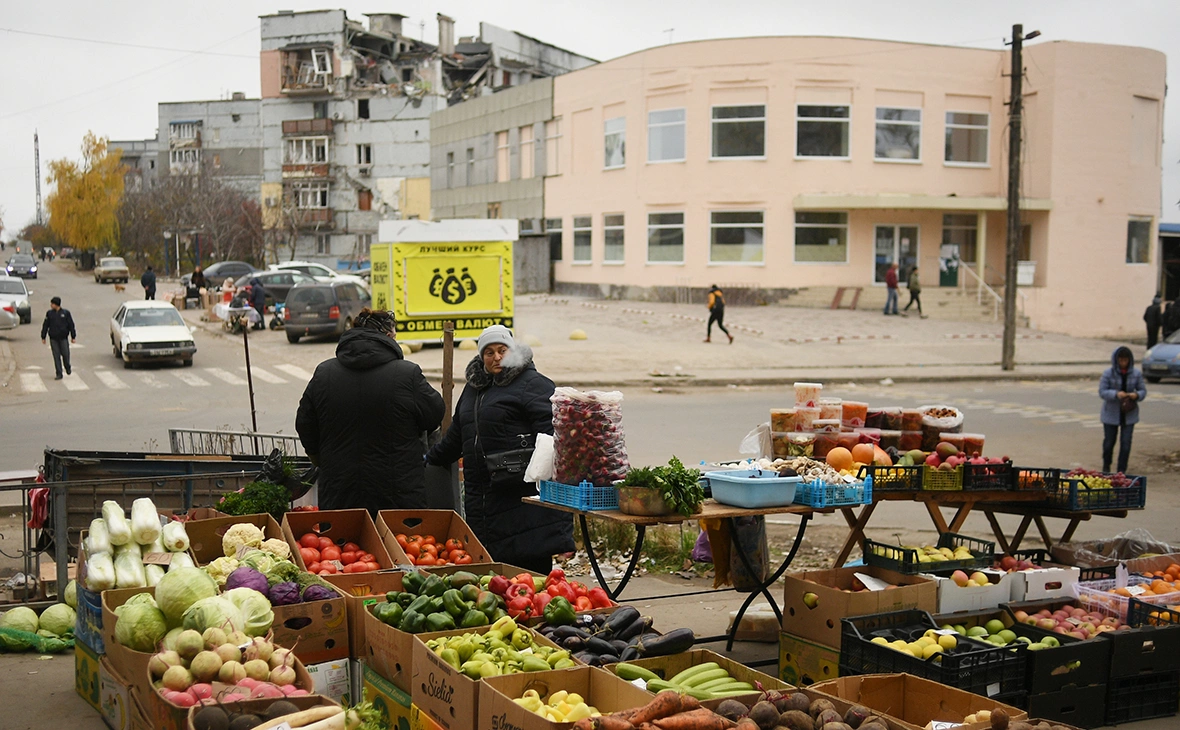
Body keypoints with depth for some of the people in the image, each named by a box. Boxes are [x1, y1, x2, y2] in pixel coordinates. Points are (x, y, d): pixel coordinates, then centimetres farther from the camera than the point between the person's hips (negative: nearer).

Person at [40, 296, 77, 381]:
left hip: (63, 338, -1)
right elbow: (45, 326, 8)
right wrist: (43, 337, 6)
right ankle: (59, 374, 4)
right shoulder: (49, 313, 4)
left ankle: (68, 370, 24)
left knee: (65, 354, -2)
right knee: (56, 356, 0)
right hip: (53, 339, 1)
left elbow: (71, 325, 3)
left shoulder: (65, 313, -1)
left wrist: (73, 337, 1)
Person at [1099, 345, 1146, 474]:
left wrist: (1136, 395, -19)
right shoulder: (1109, 373, -9)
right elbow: (1102, 391, -10)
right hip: (1111, 413, -1)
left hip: (1129, 413, 1)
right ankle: (1106, 466, 36)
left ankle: (1122, 470, 10)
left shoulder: (1136, 373, -2)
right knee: (1109, 441, 11)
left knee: (1126, 442, -2)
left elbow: (1143, 390, 5)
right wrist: (1116, 394, -27)